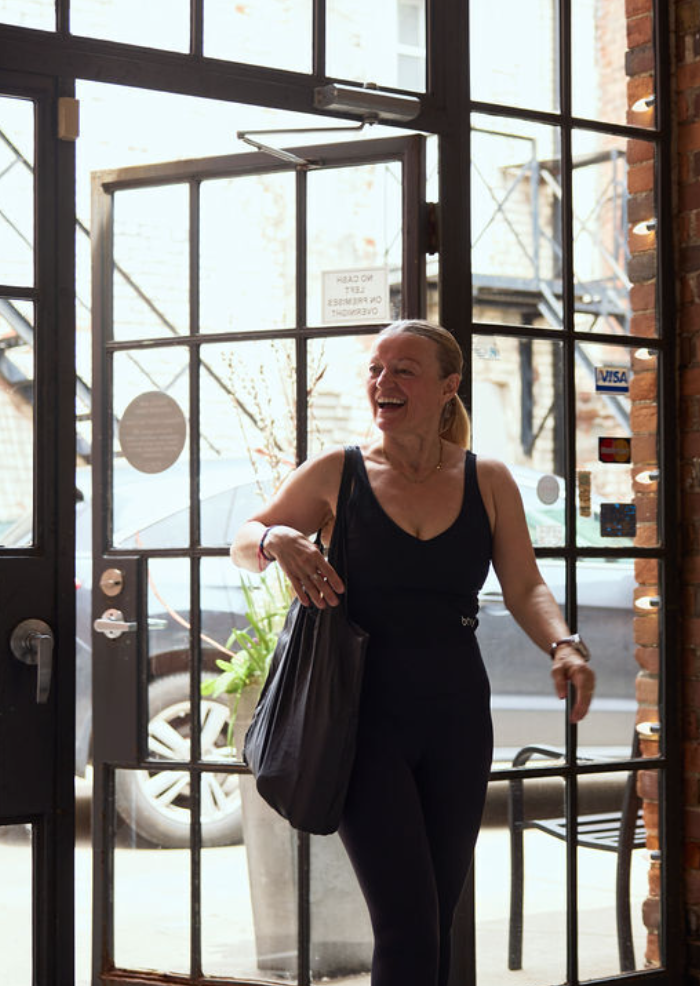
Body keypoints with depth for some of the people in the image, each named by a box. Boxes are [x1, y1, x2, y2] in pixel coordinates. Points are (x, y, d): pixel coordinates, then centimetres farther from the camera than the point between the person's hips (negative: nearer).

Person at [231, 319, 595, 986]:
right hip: (366, 714, -3)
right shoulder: (336, 474, 0)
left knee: (437, 923, 11)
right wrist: (276, 541, -14)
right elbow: (243, 543, 10)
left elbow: (525, 587, 5)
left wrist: (562, 644, -15)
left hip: (456, 718, 3)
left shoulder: (488, 482, 5)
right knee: (408, 929, -12)